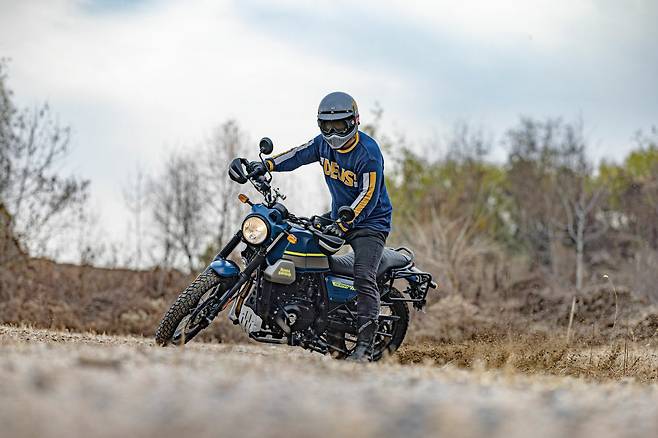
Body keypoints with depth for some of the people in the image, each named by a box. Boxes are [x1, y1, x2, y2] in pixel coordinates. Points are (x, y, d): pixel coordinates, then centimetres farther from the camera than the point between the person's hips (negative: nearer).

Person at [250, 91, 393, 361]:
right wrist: (267, 164, -2)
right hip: (339, 216, 9)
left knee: (363, 278, -23)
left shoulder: (368, 152, -22)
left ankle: (365, 345, -30)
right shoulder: (324, 143, 2)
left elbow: (368, 196, -26)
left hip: (370, 221, -9)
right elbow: (299, 154, 14)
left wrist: (343, 226, -33)